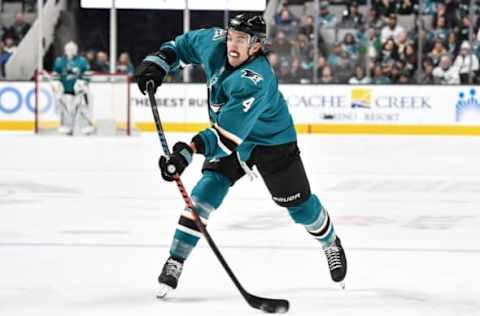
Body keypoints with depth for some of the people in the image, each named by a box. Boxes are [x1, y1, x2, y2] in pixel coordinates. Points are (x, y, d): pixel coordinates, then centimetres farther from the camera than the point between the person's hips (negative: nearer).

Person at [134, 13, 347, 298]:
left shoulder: (256, 82, -39)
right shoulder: (215, 42, -19)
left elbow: (229, 134, -45)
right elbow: (185, 44, 4)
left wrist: (189, 151, -54)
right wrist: (158, 62, -9)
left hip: (272, 140, -5)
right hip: (229, 136, 5)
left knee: (299, 203, 9)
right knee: (207, 189, -16)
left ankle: (330, 242, 40)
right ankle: (176, 261, -16)